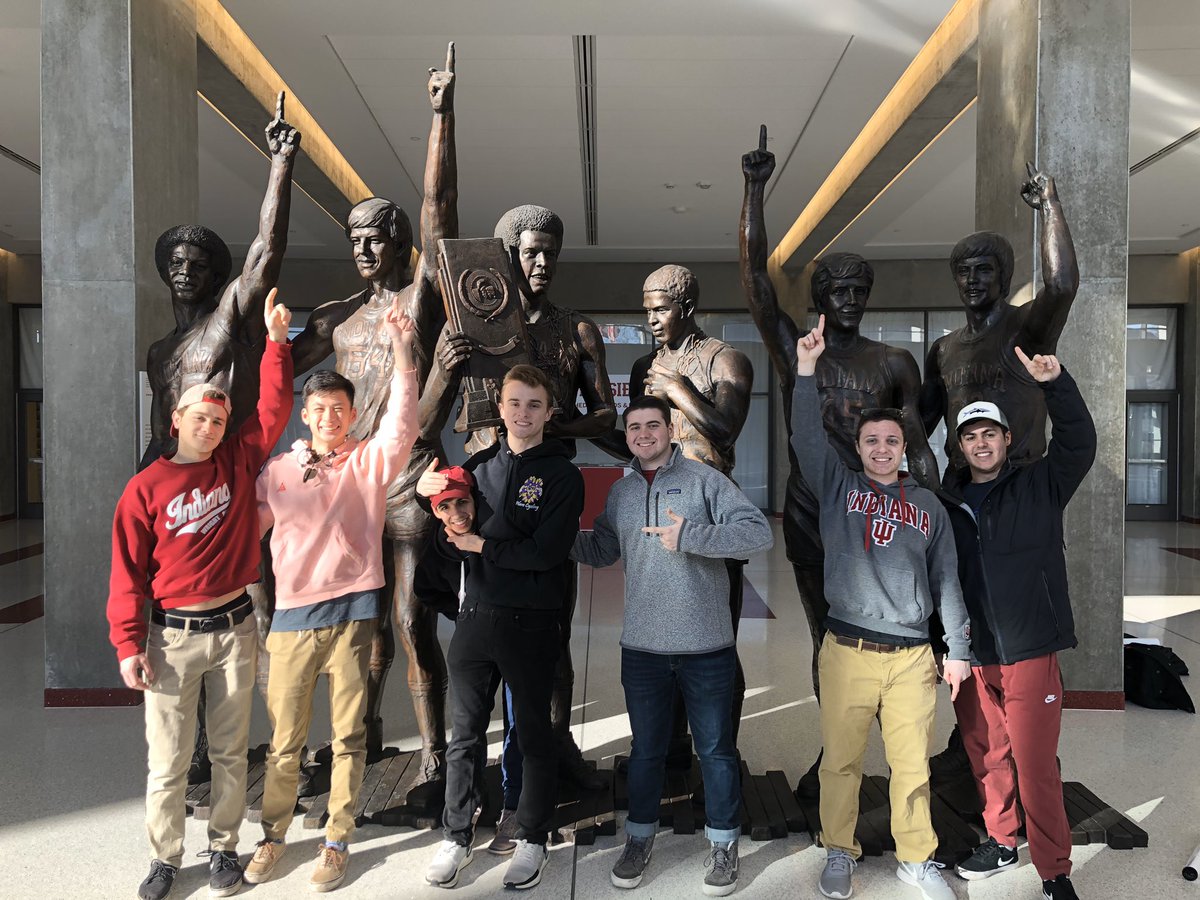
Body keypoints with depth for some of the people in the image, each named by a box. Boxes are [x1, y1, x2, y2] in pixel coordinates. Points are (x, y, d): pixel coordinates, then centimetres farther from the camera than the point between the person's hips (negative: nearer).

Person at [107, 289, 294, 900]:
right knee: (168, 762, 6)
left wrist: (277, 340, -7)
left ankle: (224, 847, 29)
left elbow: (273, 409, -2)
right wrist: (128, 645, -7)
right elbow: (128, 572, -3)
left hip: (234, 627, 2)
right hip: (172, 636, -2)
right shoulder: (146, 487, -3)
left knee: (230, 752, 13)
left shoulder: (238, 464, 3)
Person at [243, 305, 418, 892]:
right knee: (284, 738, 11)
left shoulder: (370, 462, 1)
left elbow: (402, 422, -15)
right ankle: (273, 835, 31)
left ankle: (337, 841, 25)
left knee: (349, 736, 9)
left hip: (352, 612, -1)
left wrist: (401, 349, -24)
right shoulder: (278, 470, 8)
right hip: (292, 615, 2)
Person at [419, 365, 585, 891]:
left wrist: (483, 545, -10)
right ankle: (456, 838, 29)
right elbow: (453, 534, 10)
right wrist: (425, 492, -9)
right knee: (464, 735, 13)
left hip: (531, 624, -3)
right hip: (476, 615, 4)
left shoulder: (562, 475, -5)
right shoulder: (479, 465, 8)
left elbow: (546, 552, -16)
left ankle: (532, 840, 27)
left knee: (534, 734, 11)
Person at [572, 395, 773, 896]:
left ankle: (723, 844, 29)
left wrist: (689, 536, -24)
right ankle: (639, 839, 35)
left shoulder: (703, 479, -7)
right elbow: (600, 551, 18)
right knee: (646, 750, 17)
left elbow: (760, 533, -16)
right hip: (642, 647, 4)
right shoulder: (620, 493, 10)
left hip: (706, 647, -4)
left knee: (715, 750, 10)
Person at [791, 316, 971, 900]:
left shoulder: (928, 505, 13)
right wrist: (807, 369, -17)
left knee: (913, 764, 7)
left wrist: (958, 650, 9)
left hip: (913, 655, 2)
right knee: (841, 760, 5)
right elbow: (807, 437, -7)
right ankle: (840, 853, 23)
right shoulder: (838, 486, 7)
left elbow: (947, 581, 13)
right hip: (847, 650, -1)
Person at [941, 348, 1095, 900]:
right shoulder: (947, 504, 8)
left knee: (1036, 767, -2)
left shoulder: (1039, 487, 2)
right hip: (971, 656, 3)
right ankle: (1001, 842, 34)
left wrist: (1054, 383, -28)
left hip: (1030, 652, -3)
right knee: (987, 758, 14)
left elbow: (1080, 444, -14)